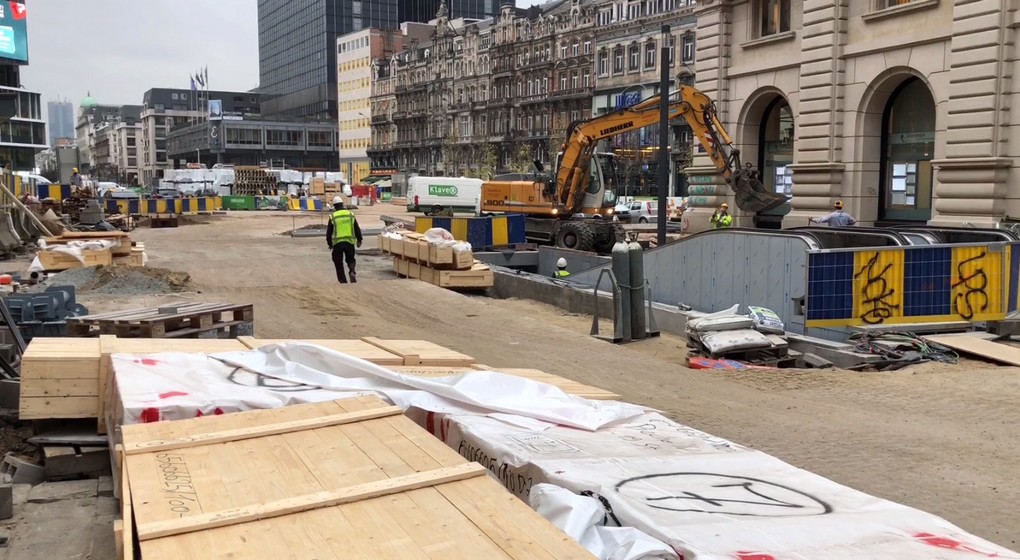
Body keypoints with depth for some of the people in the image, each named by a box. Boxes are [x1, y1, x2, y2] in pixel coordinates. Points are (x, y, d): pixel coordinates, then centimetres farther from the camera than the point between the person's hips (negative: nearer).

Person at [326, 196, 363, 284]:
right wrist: (359, 240, 18)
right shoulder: (351, 215, 4)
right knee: (350, 259, 16)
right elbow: (357, 229, 8)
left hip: (337, 243, -2)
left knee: (338, 262, 9)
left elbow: (329, 232, 4)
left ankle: (342, 280, 7)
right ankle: (352, 271, -12)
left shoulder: (332, 217, -2)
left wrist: (330, 243, 16)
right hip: (349, 241, 2)